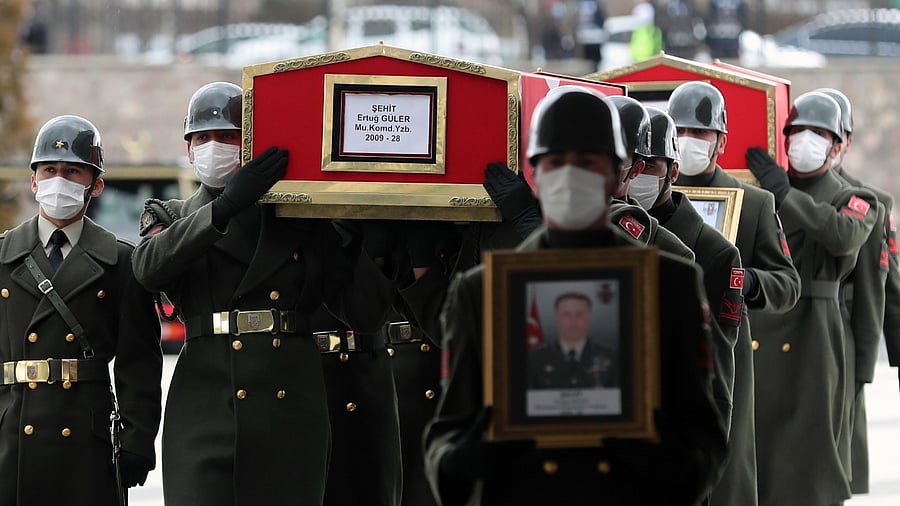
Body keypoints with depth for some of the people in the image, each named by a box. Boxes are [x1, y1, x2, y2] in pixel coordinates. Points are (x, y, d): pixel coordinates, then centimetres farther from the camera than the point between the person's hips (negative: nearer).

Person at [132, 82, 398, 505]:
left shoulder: (304, 222, 12)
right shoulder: (171, 218, 13)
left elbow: (363, 315, 7)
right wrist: (226, 206, -22)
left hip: (291, 412, 1)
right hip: (205, 415, -1)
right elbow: (149, 267, -13)